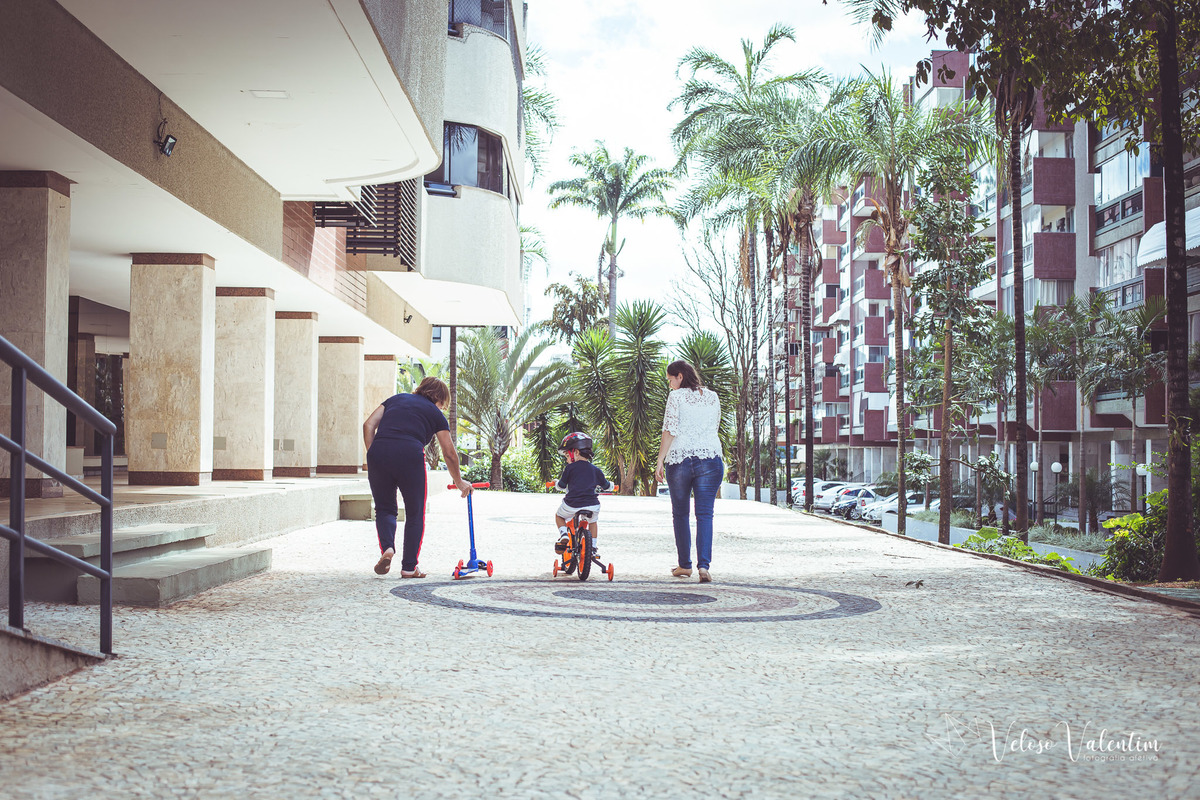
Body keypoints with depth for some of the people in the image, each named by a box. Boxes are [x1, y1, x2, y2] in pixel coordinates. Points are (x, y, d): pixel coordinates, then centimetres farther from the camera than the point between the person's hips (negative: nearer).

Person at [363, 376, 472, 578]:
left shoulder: (395, 399, 28)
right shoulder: (435, 413, 21)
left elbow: (368, 425, 15)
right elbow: (449, 454, 23)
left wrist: (373, 458, 13)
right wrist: (459, 482, 36)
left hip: (378, 452, 3)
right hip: (410, 454, -3)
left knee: (384, 508, 18)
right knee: (415, 513, 13)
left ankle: (387, 548, -7)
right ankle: (409, 567, 11)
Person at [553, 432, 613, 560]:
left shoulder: (570, 468, 0)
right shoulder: (595, 470, 10)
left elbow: (562, 486, 9)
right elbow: (606, 486, 20)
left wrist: (557, 483, 33)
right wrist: (610, 485, 44)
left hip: (572, 505, -3)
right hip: (592, 505, 3)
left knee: (559, 515, 27)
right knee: (593, 522, 33)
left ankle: (563, 534, 3)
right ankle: (593, 548, 27)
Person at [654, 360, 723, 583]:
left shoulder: (677, 396, -2)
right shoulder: (713, 397, 11)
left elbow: (669, 431, -7)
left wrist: (660, 462, -5)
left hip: (679, 459, -3)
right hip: (710, 458, 3)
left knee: (680, 513, 11)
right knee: (705, 514, -1)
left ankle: (684, 565, 14)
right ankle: (704, 564, -16)